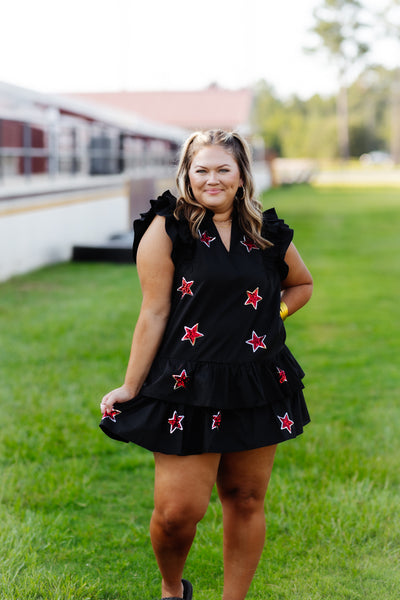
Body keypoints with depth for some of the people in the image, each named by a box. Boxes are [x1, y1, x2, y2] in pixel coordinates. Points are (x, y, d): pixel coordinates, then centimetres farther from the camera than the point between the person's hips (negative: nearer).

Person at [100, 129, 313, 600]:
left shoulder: (267, 233, 7)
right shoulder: (167, 230, -4)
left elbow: (302, 283, 25)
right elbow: (154, 314, -5)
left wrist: (274, 313, 7)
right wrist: (130, 389, -5)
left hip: (257, 385, 4)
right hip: (188, 386, -4)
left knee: (246, 499, 10)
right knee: (178, 510, -6)